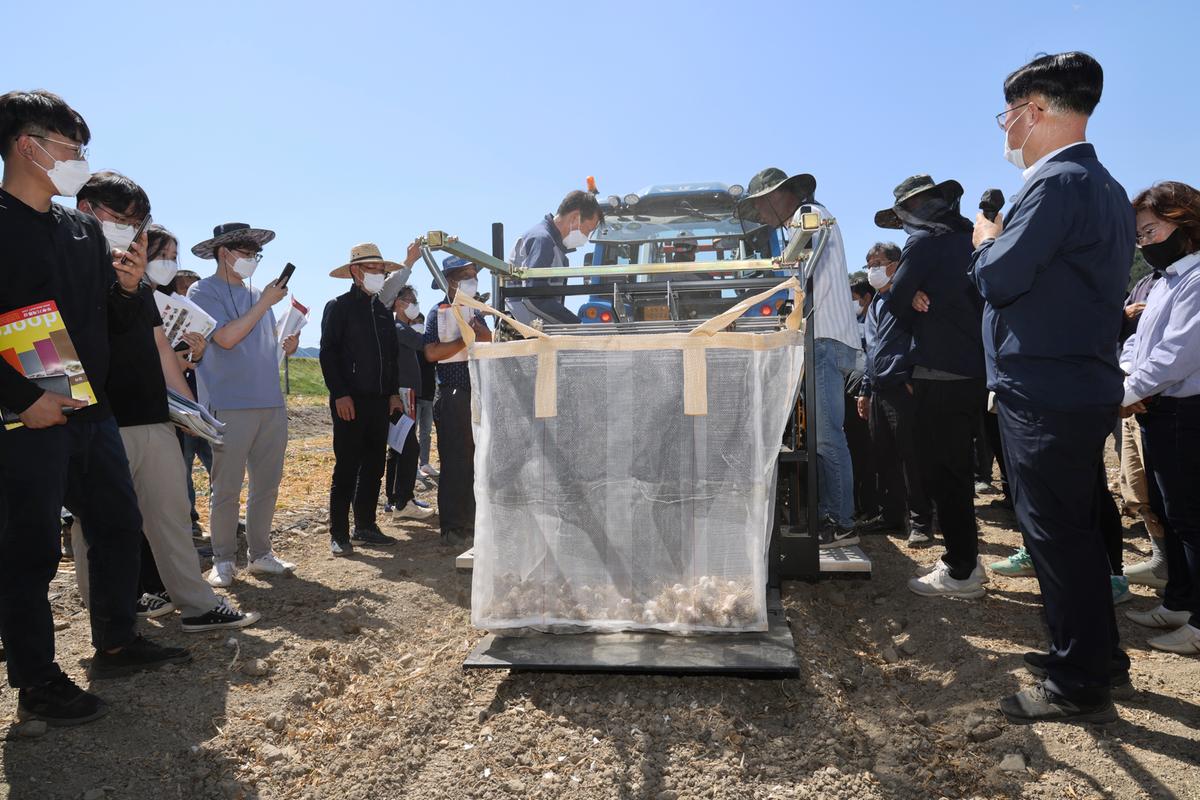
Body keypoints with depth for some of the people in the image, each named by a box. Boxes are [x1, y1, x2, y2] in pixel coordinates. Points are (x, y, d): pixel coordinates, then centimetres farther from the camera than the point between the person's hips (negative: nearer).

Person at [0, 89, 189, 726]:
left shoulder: (85, 230, 12)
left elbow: (114, 323, 17)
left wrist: (128, 288, -3)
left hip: (91, 412, 8)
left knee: (119, 527, 15)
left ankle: (116, 644, 31)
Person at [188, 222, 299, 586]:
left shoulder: (257, 294, 17)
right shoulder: (204, 291, -1)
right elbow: (226, 338, -15)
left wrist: (287, 346, 1)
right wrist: (265, 303, -11)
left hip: (271, 403, 6)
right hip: (230, 406, -6)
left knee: (267, 485, 9)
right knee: (227, 489, 0)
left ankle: (260, 554, 20)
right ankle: (223, 561, 12)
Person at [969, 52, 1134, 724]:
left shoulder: (1056, 184, -16)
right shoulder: (1107, 188, 16)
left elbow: (999, 279, -21)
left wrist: (988, 239, -1)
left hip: (1045, 395, -10)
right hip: (1089, 385, 10)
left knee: (1057, 533, -1)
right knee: (1079, 529, 18)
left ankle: (1080, 686, 10)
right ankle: (1099, 655, 31)